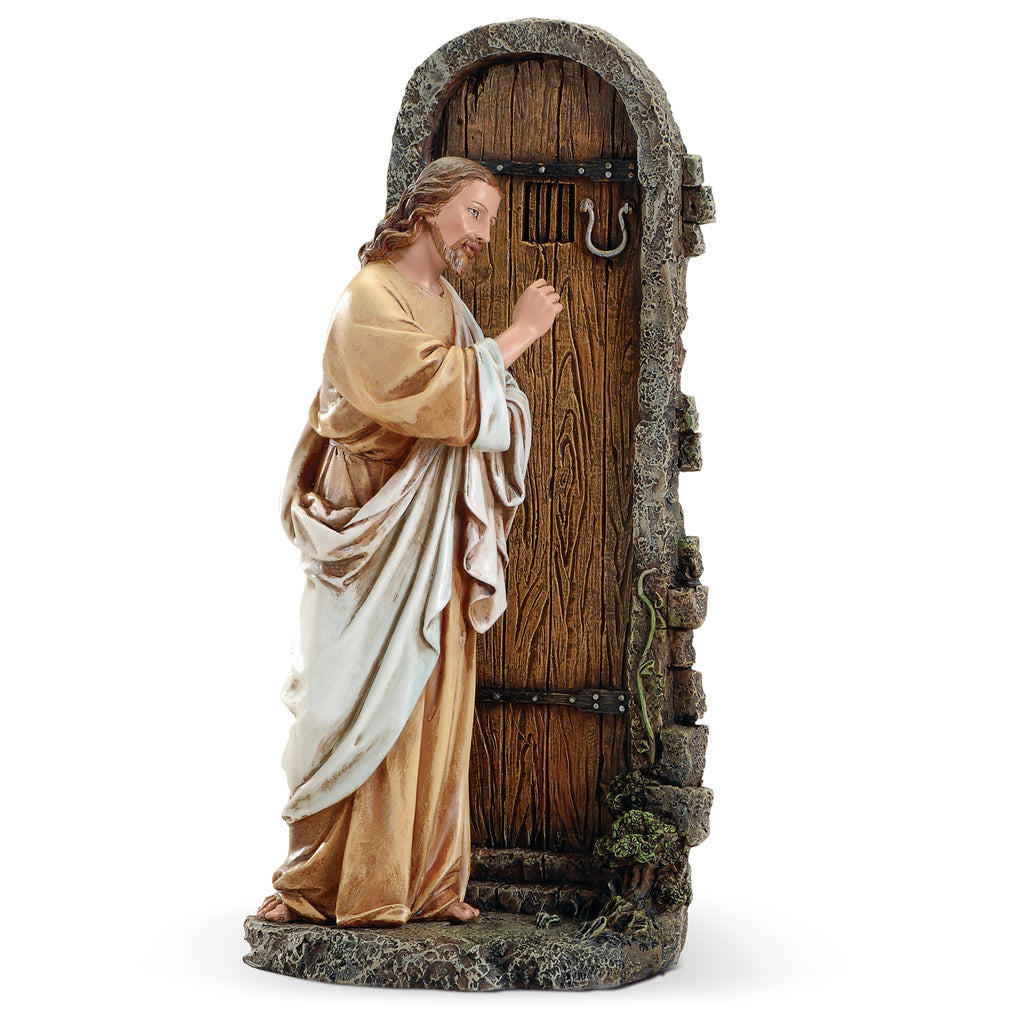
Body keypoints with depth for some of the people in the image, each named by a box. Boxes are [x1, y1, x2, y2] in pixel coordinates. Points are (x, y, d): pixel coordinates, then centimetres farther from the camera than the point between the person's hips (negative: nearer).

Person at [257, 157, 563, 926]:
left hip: (438, 541, 8)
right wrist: (517, 336, -18)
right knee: (366, 706, -5)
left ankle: (424, 881, 12)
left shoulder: (448, 306, 15)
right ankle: (325, 884, 4)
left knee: (435, 705, 7)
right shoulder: (369, 300, -11)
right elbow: (434, 390, -24)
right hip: (380, 537, -8)